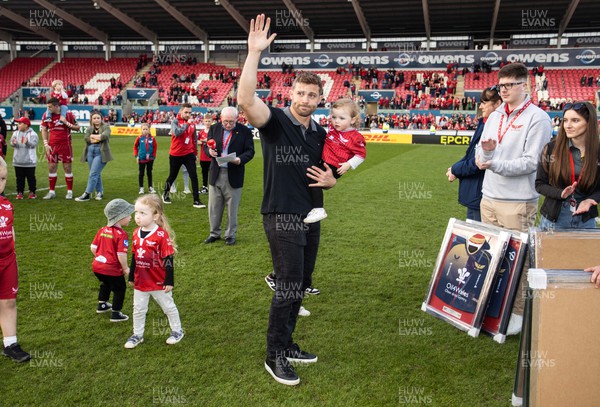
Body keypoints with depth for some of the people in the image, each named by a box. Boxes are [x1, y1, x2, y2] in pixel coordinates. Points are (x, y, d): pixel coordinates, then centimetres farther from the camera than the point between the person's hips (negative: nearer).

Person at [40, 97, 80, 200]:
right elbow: (44, 130, 9)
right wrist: (46, 144, 1)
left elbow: (77, 128, 0)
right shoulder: (46, 115, 3)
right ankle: (51, 191, 13)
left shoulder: (68, 114, -5)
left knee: (67, 168, 1)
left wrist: (67, 123, -16)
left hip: (65, 145, -3)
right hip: (52, 145, 3)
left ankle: (69, 191, 10)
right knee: (51, 168, 4)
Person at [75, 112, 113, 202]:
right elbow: (86, 138, -1)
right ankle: (100, 192, 17)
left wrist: (93, 136, -17)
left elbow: (105, 135, -14)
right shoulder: (89, 129, 17)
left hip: (101, 152, -5)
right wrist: (98, 137, -11)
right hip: (90, 151, 5)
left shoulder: (106, 127, 7)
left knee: (93, 174, -11)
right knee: (96, 174, 7)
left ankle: (87, 194, -10)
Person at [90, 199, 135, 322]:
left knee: (106, 284, 33)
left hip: (97, 266, 8)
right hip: (112, 269, -7)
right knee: (120, 289, 14)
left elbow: (93, 247, 7)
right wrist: (125, 268, -9)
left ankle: (102, 305, 50)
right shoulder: (121, 234, -20)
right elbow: (121, 255, -24)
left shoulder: (102, 230, 3)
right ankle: (115, 314, 20)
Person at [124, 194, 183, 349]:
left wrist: (169, 281, -14)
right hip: (140, 282, 6)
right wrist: (131, 277, 14)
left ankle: (177, 331, 32)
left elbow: (168, 260, -17)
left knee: (168, 307, 14)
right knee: (138, 309, 16)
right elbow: (134, 257, 9)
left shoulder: (162, 235, -22)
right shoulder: (136, 233, -2)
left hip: (159, 282, -5)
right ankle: (137, 335, 33)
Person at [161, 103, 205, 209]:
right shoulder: (175, 121, -8)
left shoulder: (192, 124, 5)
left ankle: (196, 201, -4)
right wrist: (187, 124, -25)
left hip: (189, 154, 3)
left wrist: (194, 153, 17)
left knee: (194, 176, -7)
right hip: (176, 155, -3)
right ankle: (165, 194, 36)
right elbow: (176, 133, -28)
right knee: (172, 176, 11)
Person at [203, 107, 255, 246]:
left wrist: (240, 159, -24)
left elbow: (250, 151, -4)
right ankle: (214, 233, 25)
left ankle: (230, 235, 19)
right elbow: (206, 146, 10)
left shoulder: (244, 131, -5)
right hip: (215, 174, 3)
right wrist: (209, 151, -14)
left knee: (232, 207, 7)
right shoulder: (214, 128, 4)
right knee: (214, 207, 10)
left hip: (234, 175, -3)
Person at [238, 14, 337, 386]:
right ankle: (275, 355, 8)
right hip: (282, 216, -7)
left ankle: (286, 343, 29)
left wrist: (329, 180, -2)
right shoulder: (275, 121, -8)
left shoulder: (320, 134, 11)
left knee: (301, 283, 14)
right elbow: (246, 100, -30)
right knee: (289, 285, -7)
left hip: (311, 217, 7)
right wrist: (254, 53, -34)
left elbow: (329, 176, 22)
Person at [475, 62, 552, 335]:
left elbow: (531, 162, -14)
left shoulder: (537, 118, -8)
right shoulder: (495, 116, 13)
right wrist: (485, 151, -12)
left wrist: (496, 164, -25)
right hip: (489, 198, 7)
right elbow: (481, 156, 11)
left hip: (518, 202, -6)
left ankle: (518, 312, 11)